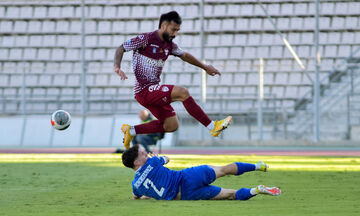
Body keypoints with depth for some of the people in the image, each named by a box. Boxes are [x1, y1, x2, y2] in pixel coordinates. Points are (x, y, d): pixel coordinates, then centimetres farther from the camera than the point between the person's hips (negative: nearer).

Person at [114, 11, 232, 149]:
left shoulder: (169, 45, 10)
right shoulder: (146, 39, -12)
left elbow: (184, 56, 28)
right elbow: (121, 49, -8)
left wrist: (204, 67, 34)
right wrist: (117, 67, -26)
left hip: (154, 90, 9)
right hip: (144, 90, -9)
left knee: (171, 126, 6)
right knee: (182, 92, -22)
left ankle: (131, 131, 16)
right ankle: (212, 126, -21)